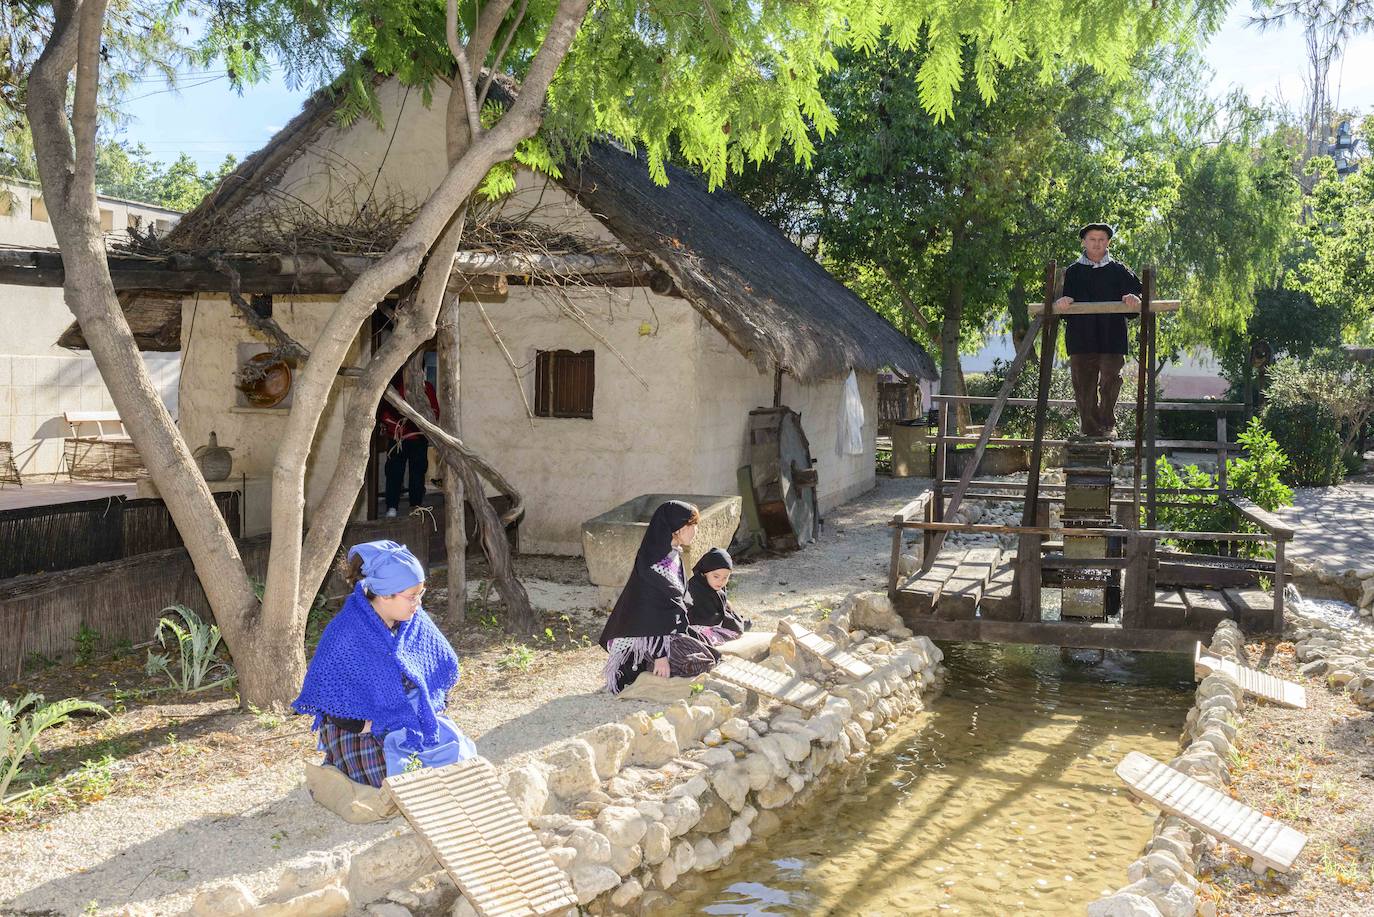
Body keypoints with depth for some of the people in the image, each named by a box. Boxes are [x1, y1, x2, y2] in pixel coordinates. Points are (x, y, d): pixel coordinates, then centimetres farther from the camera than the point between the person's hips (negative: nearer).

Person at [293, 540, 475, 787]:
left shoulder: (415, 621, -2)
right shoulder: (346, 631, -19)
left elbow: (446, 665, 12)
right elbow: (323, 692, -16)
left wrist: (433, 707, 0)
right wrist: (371, 725, -18)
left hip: (418, 719, 6)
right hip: (364, 730, -6)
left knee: (460, 755, -10)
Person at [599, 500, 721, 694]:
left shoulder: (674, 556, 6)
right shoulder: (653, 562, -23)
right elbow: (649, 613, -23)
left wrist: (688, 633, 13)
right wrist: (660, 655, -23)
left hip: (672, 631, 10)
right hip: (648, 639, -10)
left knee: (713, 654, 9)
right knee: (702, 663, -17)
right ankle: (644, 667, -2)